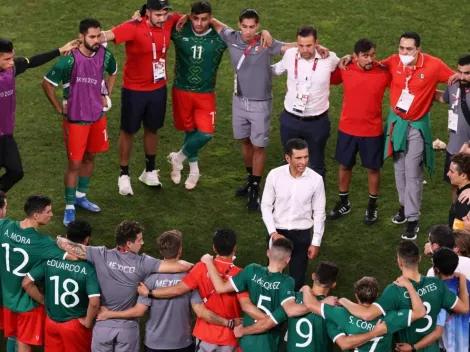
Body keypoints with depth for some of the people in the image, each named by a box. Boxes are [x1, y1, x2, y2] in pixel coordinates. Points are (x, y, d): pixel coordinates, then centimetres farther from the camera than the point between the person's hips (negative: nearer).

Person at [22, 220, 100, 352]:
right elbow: (94, 302, -29)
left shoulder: (49, 259, -10)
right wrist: (88, 321, -11)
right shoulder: (87, 267, -21)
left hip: (51, 321, 4)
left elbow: (26, 283, -8)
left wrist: (44, 301, 4)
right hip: (75, 325, -4)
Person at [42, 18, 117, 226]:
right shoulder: (70, 60, -25)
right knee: (74, 164, -1)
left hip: (98, 116, 6)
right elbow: (46, 83, -14)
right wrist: (59, 108, -9)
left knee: (90, 157, 18)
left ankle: (80, 196, 36)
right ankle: (69, 207, 11)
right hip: (76, 119, -5)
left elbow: (113, 73, 17)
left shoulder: (104, 55, -8)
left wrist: (106, 95, 9)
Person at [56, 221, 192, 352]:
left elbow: (65, 244, -13)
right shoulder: (143, 263, -14)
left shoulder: (101, 255, -12)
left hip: (103, 324, 1)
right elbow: (181, 267, -17)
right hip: (128, 326, -1)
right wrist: (190, 265, 5)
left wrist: (59, 239, 10)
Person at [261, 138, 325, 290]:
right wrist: (273, 232, -13)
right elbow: (266, 205, -3)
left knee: (297, 277, 6)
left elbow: (319, 212, -4)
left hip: (301, 233, 0)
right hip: (277, 231, 1)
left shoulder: (316, 179, -14)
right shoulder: (274, 175, -14)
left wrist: (316, 242, -1)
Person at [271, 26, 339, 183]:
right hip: (290, 120, 2)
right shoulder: (290, 55, -8)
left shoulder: (329, 58, -13)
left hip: (317, 122, -2)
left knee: (317, 164, 16)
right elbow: (276, 70, 15)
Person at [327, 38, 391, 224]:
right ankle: (343, 203, 37)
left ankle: (372, 206, 32)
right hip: (347, 129, 2)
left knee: (373, 168, 12)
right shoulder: (345, 69, -12)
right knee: (345, 166, 17)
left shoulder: (384, 73, -17)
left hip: (372, 131, -2)